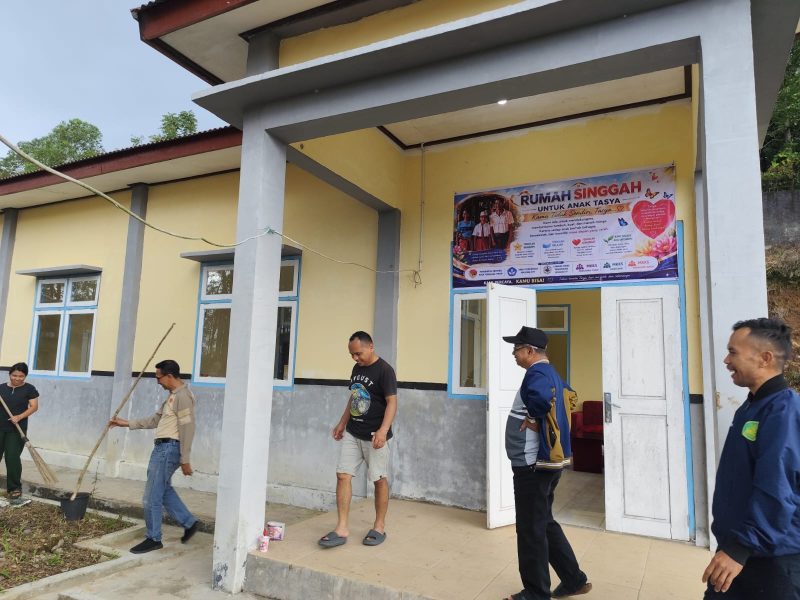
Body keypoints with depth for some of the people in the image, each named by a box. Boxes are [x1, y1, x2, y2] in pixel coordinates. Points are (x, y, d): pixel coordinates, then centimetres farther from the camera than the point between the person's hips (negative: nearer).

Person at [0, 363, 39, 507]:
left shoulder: (29, 389, -1)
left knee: (12, 458, -3)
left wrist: (19, 417, -18)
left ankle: (14, 491, 4)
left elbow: (34, 406, -6)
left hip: (17, 430, -2)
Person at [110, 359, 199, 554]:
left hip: (169, 448, -10)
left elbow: (187, 430, -21)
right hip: (163, 448, 10)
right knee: (164, 490, 19)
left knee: (152, 494, -1)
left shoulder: (183, 396, -18)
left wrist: (185, 460, -20)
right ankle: (189, 523, 26)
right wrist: (127, 423, 20)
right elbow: (154, 420, 22)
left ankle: (153, 539, 13)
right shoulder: (173, 396, 15)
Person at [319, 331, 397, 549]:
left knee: (379, 479, 5)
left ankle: (379, 526, 21)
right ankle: (341, 529, 5)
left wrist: (383, 430, -29)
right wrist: (342, 423, 19)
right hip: (352, 433, 7)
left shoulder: (384, 370, -13)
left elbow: (392, 402, -18)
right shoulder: (356, 369, 10)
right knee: (343, 475, 0)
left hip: (374, 436, -7)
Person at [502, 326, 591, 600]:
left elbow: (540, 397, -41)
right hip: (547, 460, 10)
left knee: (530, 529, 4)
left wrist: (532, 420, -23)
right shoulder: (550, 373, 12)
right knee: (544, 523, 22)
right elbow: (566, 396, 25)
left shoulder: (537, 373, -19)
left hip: (533, 464, -10)